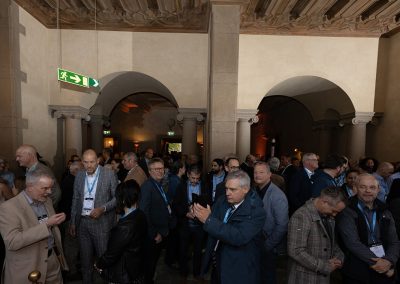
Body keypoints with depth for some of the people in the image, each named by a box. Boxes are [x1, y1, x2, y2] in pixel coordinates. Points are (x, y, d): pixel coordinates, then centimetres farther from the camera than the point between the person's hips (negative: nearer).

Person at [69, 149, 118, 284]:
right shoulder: (79, 175, 4)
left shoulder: (109, 174, -10)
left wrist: (102, 208, -19)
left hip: (101, 222, -4)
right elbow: (75, 199, 11)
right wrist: (73, 222, 11)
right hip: (82, 222, 4)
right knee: (85, 257, 17)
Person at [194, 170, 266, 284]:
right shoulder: (222, 201, -6)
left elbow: (239, 237, -35)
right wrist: (199, 213, -22)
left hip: (239, 272, -5)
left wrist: (209, 220, -38)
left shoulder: (256, 211, -23)